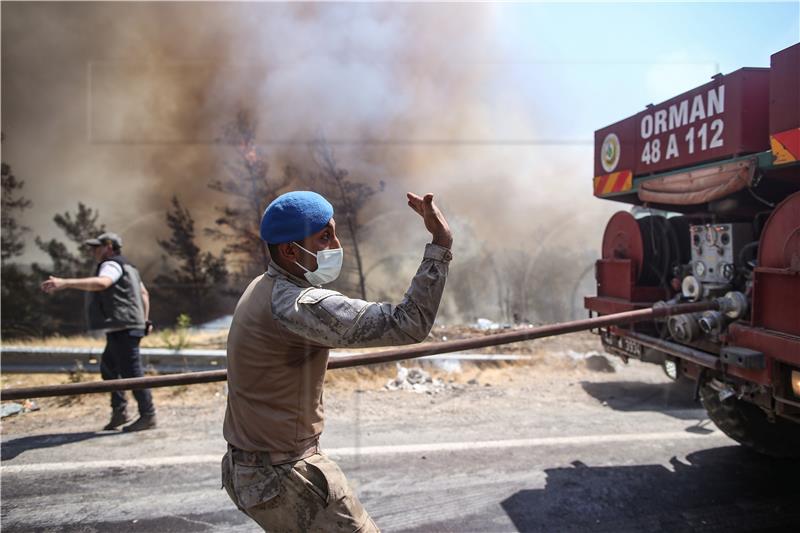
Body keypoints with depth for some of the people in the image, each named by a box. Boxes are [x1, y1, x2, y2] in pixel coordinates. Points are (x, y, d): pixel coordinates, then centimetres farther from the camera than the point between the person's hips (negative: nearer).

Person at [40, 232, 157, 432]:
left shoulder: (112, 265, -9)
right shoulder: (126, 266, 23)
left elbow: (101, 282, -33)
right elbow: (144, 293, 29)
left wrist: (65, 283, -39)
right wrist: (144, 320, 30)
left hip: (123, 329, -11)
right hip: (121, 330, 11)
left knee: (131, 373, -6)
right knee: (108, 368, 18)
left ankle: (148, 415, 0)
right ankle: (119, 411, 21)